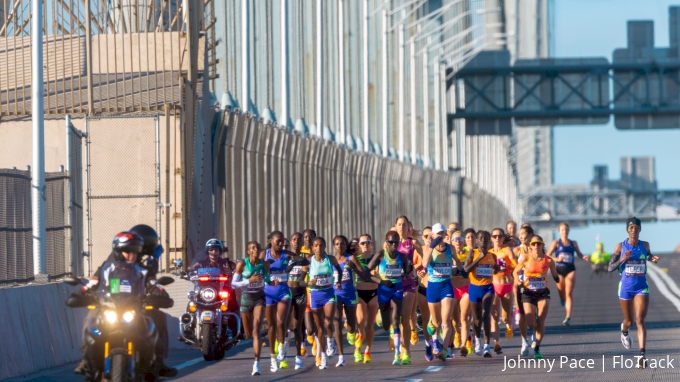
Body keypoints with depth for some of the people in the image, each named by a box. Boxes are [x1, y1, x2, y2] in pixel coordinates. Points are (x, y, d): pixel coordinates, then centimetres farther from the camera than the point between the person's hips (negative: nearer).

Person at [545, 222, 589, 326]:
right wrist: (557, 259, -19)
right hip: (559, 270, -1)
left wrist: (583, 257, -3)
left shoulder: (573, 243, 9)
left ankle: (568, 317, -16)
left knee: (569, 294, -9)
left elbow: (579, 254, 19)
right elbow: (548, 255, -2)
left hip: (570, 270, 1)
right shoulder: (556, 243, 1)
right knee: (562, 293, 8)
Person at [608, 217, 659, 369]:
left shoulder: (645, 245, 1)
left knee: (640, 320, -15)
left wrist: (652, 259, 1)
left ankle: (642, 355, -23)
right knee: (629, 321, 15)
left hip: (641, 288, 0)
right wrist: (622, 259, -20)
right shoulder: (621, 247, -4)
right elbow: (610, 268, -3)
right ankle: (624, 331, 54)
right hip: (625, 287, 0)